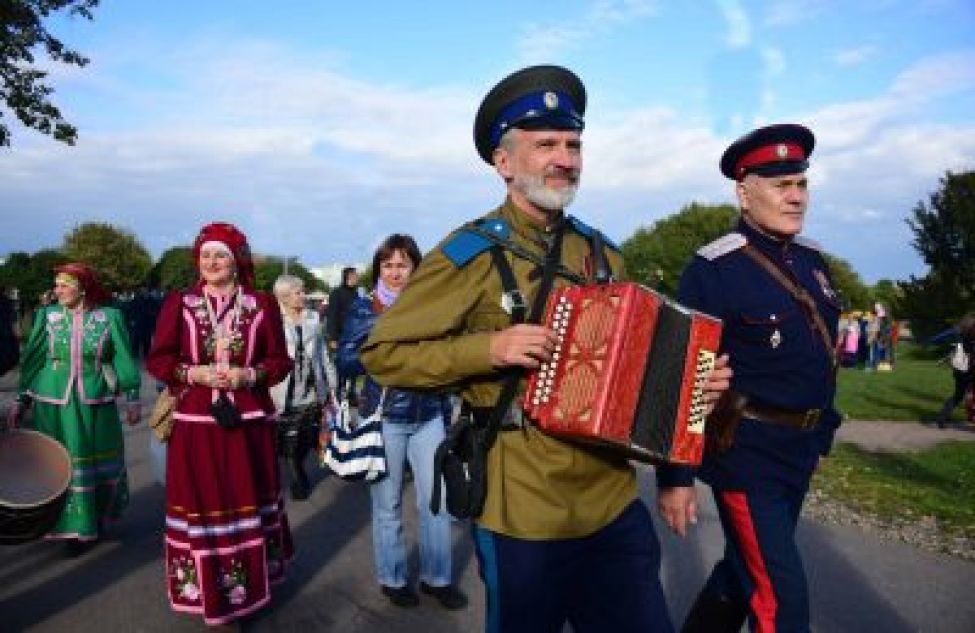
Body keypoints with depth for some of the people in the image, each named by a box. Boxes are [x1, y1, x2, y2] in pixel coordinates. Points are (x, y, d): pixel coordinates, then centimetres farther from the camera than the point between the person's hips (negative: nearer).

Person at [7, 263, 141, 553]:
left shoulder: (110, 317, -3)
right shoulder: (47, 316, 2)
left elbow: (124, 360, 1)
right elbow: (31, 361, 8)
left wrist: (132, 398, -1)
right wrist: (21, 400, 6)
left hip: (96, 406, -1)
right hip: (53, 404, 1)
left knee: (100, 464, 8)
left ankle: (98, 518, 30)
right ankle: (75, 526, 18)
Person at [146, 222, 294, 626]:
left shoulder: (263, 305, 1)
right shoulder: (178, 304, 2)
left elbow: (280, 361, 3)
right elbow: (157, 360, 3)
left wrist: (248, 375, -14)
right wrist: (194, 372, -13)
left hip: (248, 421, 1)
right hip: (195, 423, 0)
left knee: (248, 501, 9)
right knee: (200, 503, 3)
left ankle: (249, 584, 27)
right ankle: (204, 590, 18)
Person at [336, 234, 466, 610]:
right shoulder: (364, 308, -2)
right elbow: (344, 362, -8)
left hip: (430, 417, 3)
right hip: (384, 418, -2)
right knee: (387, 504, 8)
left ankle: (436, 577, 23)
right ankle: (392, 578, 26)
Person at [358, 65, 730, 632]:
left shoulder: (604, 253, 8)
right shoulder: (470, 254, -9)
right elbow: (382, 354, -9)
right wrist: (488, 349, -21)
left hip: (615, 500, 5)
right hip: (524, 512, -4)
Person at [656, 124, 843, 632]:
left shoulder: (812, 260, 8)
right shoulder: (713, 270, -16)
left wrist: (822, 434, 20)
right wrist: (674, 475, -16)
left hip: (799, 452, 8)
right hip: (746, 452, -8)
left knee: (744, 569, 21)